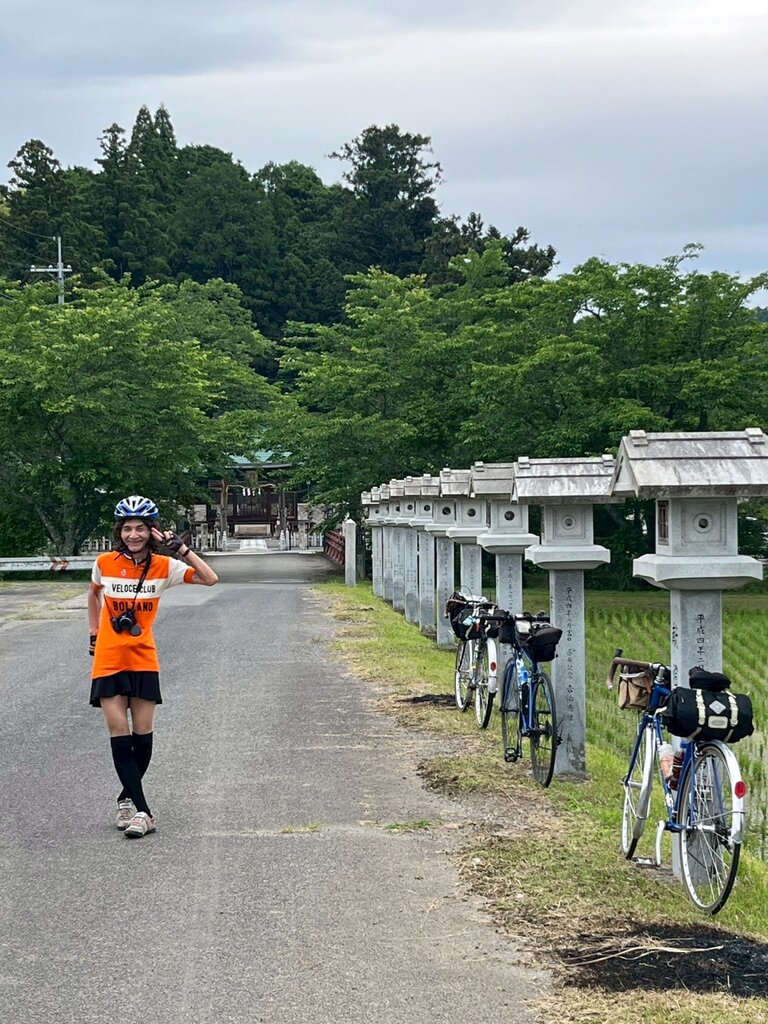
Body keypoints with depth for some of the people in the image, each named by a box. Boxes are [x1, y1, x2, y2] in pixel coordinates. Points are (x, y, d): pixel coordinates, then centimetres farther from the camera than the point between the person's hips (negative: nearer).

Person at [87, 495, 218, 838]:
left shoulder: (163, 566, -5)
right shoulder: (105, 563, -4)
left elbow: (210, 579, -13)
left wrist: (182, 549, -18)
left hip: (143, 659, 1)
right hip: (108, 660, -1)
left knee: (142, 736, 4)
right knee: (120, 737, -6)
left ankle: (127, 798, 27)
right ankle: (142, 811, -5)